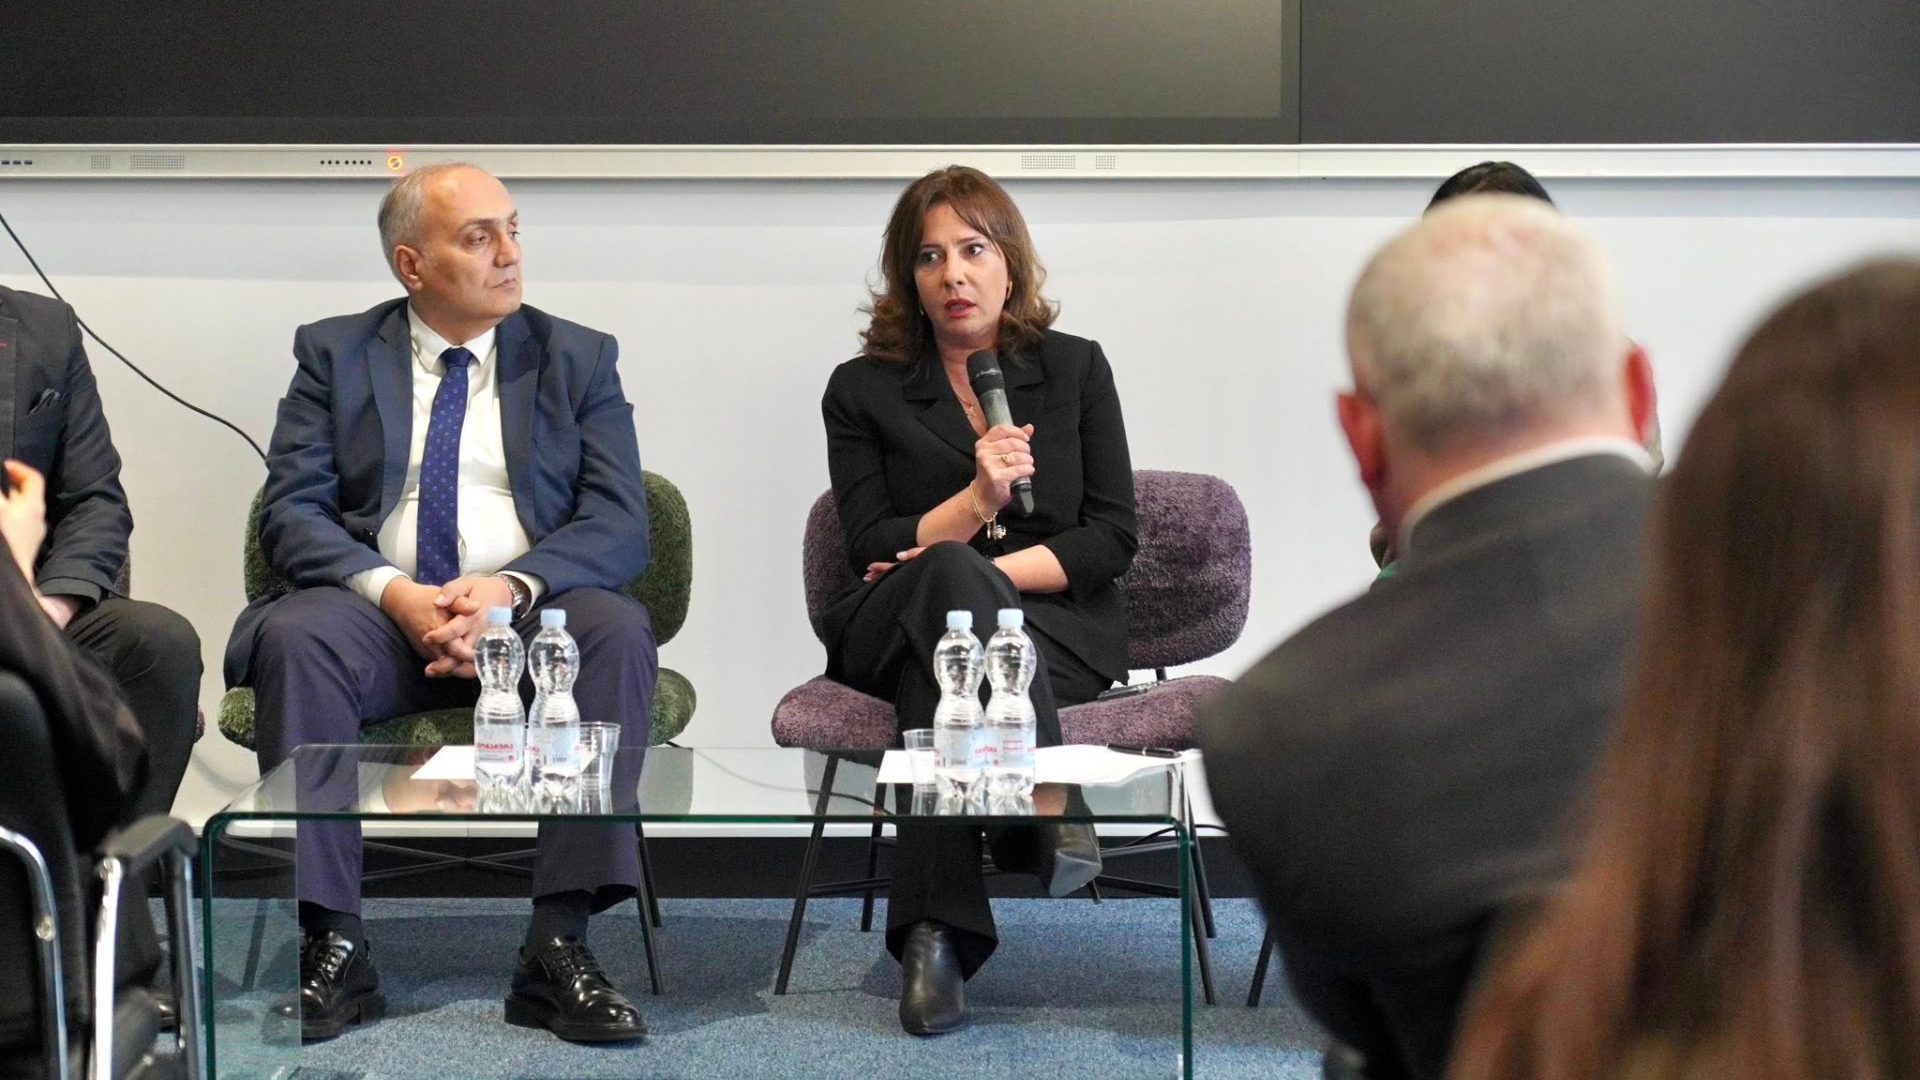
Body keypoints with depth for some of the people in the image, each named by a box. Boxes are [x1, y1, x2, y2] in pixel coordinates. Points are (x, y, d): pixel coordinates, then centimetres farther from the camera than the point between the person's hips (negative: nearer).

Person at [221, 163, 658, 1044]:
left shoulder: (578, 359, 12)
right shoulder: (335, 354, 11)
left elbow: (620, 523, 1)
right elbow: (289, 511, 1)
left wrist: (511, 587, -19)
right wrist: (395, 592, -18)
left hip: (533, 610, 0)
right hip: (380, 607, 0)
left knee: (619, 629, -32)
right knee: (297, 635, -33)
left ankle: (560, 945, -33)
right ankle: (332, 949, -30)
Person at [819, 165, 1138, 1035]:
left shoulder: (1076, 369, 10)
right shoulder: (862, 390, 9)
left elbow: (1112, 538, 2)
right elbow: (872, 547, -1)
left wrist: (986, 572, -12)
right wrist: (974, 504, -19)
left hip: (1057, 628, 0)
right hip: (897, 630, 0)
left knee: (941, 673, -37)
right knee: (950, 575, -38)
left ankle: (935, 936, -44)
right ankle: (1045, 810, -50)